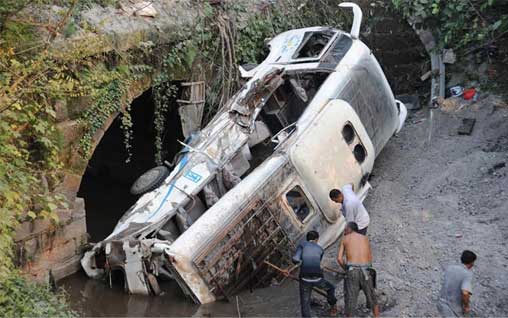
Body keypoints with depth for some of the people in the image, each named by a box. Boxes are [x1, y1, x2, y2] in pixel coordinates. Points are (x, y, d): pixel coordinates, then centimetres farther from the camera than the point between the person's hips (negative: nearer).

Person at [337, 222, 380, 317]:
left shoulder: (345, 239, 13)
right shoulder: (365, 238, 19)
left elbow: (339, 258, 5)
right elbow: (370, 258, 18)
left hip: (352, 271, -2)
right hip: (365, 270, 2)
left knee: (350, 298, 8)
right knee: (372, 298, 20)